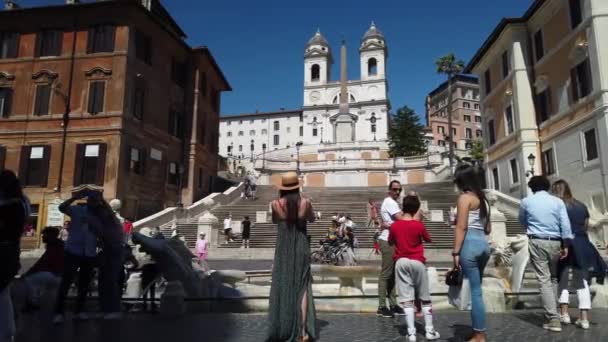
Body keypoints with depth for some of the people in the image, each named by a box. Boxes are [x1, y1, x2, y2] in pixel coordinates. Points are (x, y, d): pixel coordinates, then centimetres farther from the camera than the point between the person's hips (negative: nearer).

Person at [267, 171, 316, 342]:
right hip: (301, 247, 0)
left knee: (281, 286, 12)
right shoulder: (305, 202, -9)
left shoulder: (276, 203, -9)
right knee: (302, 287, 8)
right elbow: (312, 219, 11)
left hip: (283, 248, 0)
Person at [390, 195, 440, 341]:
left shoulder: (394, 225, -2)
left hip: (401, 262, 1)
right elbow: (428, 239, 10)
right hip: (417, 262, -1)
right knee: (425, 298, 12)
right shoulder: (419, 225, -7)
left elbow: (390, 242, 12)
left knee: (406, 299, 0)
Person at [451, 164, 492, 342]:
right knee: (475, 288, 14)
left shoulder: (464, 197, -7)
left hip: (470, 243, -8)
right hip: (483, 244, 8)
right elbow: (488, 229, 20)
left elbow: (461, 227, -14)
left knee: (474, 290, -3)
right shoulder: (482, 198, 17)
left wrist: (456, 252, -15)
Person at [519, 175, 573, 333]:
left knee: (544, 280, -3)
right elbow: (565, 224, -3)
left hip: (537, 242, -2)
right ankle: (552, 312, 22)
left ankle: (553, 319, -7)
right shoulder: (558, 201, 4)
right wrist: (566, 245, 0)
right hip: (555, 242, 2)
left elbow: (522, 221, 19)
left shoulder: (526, 201, 4)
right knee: (553, 278, 19)